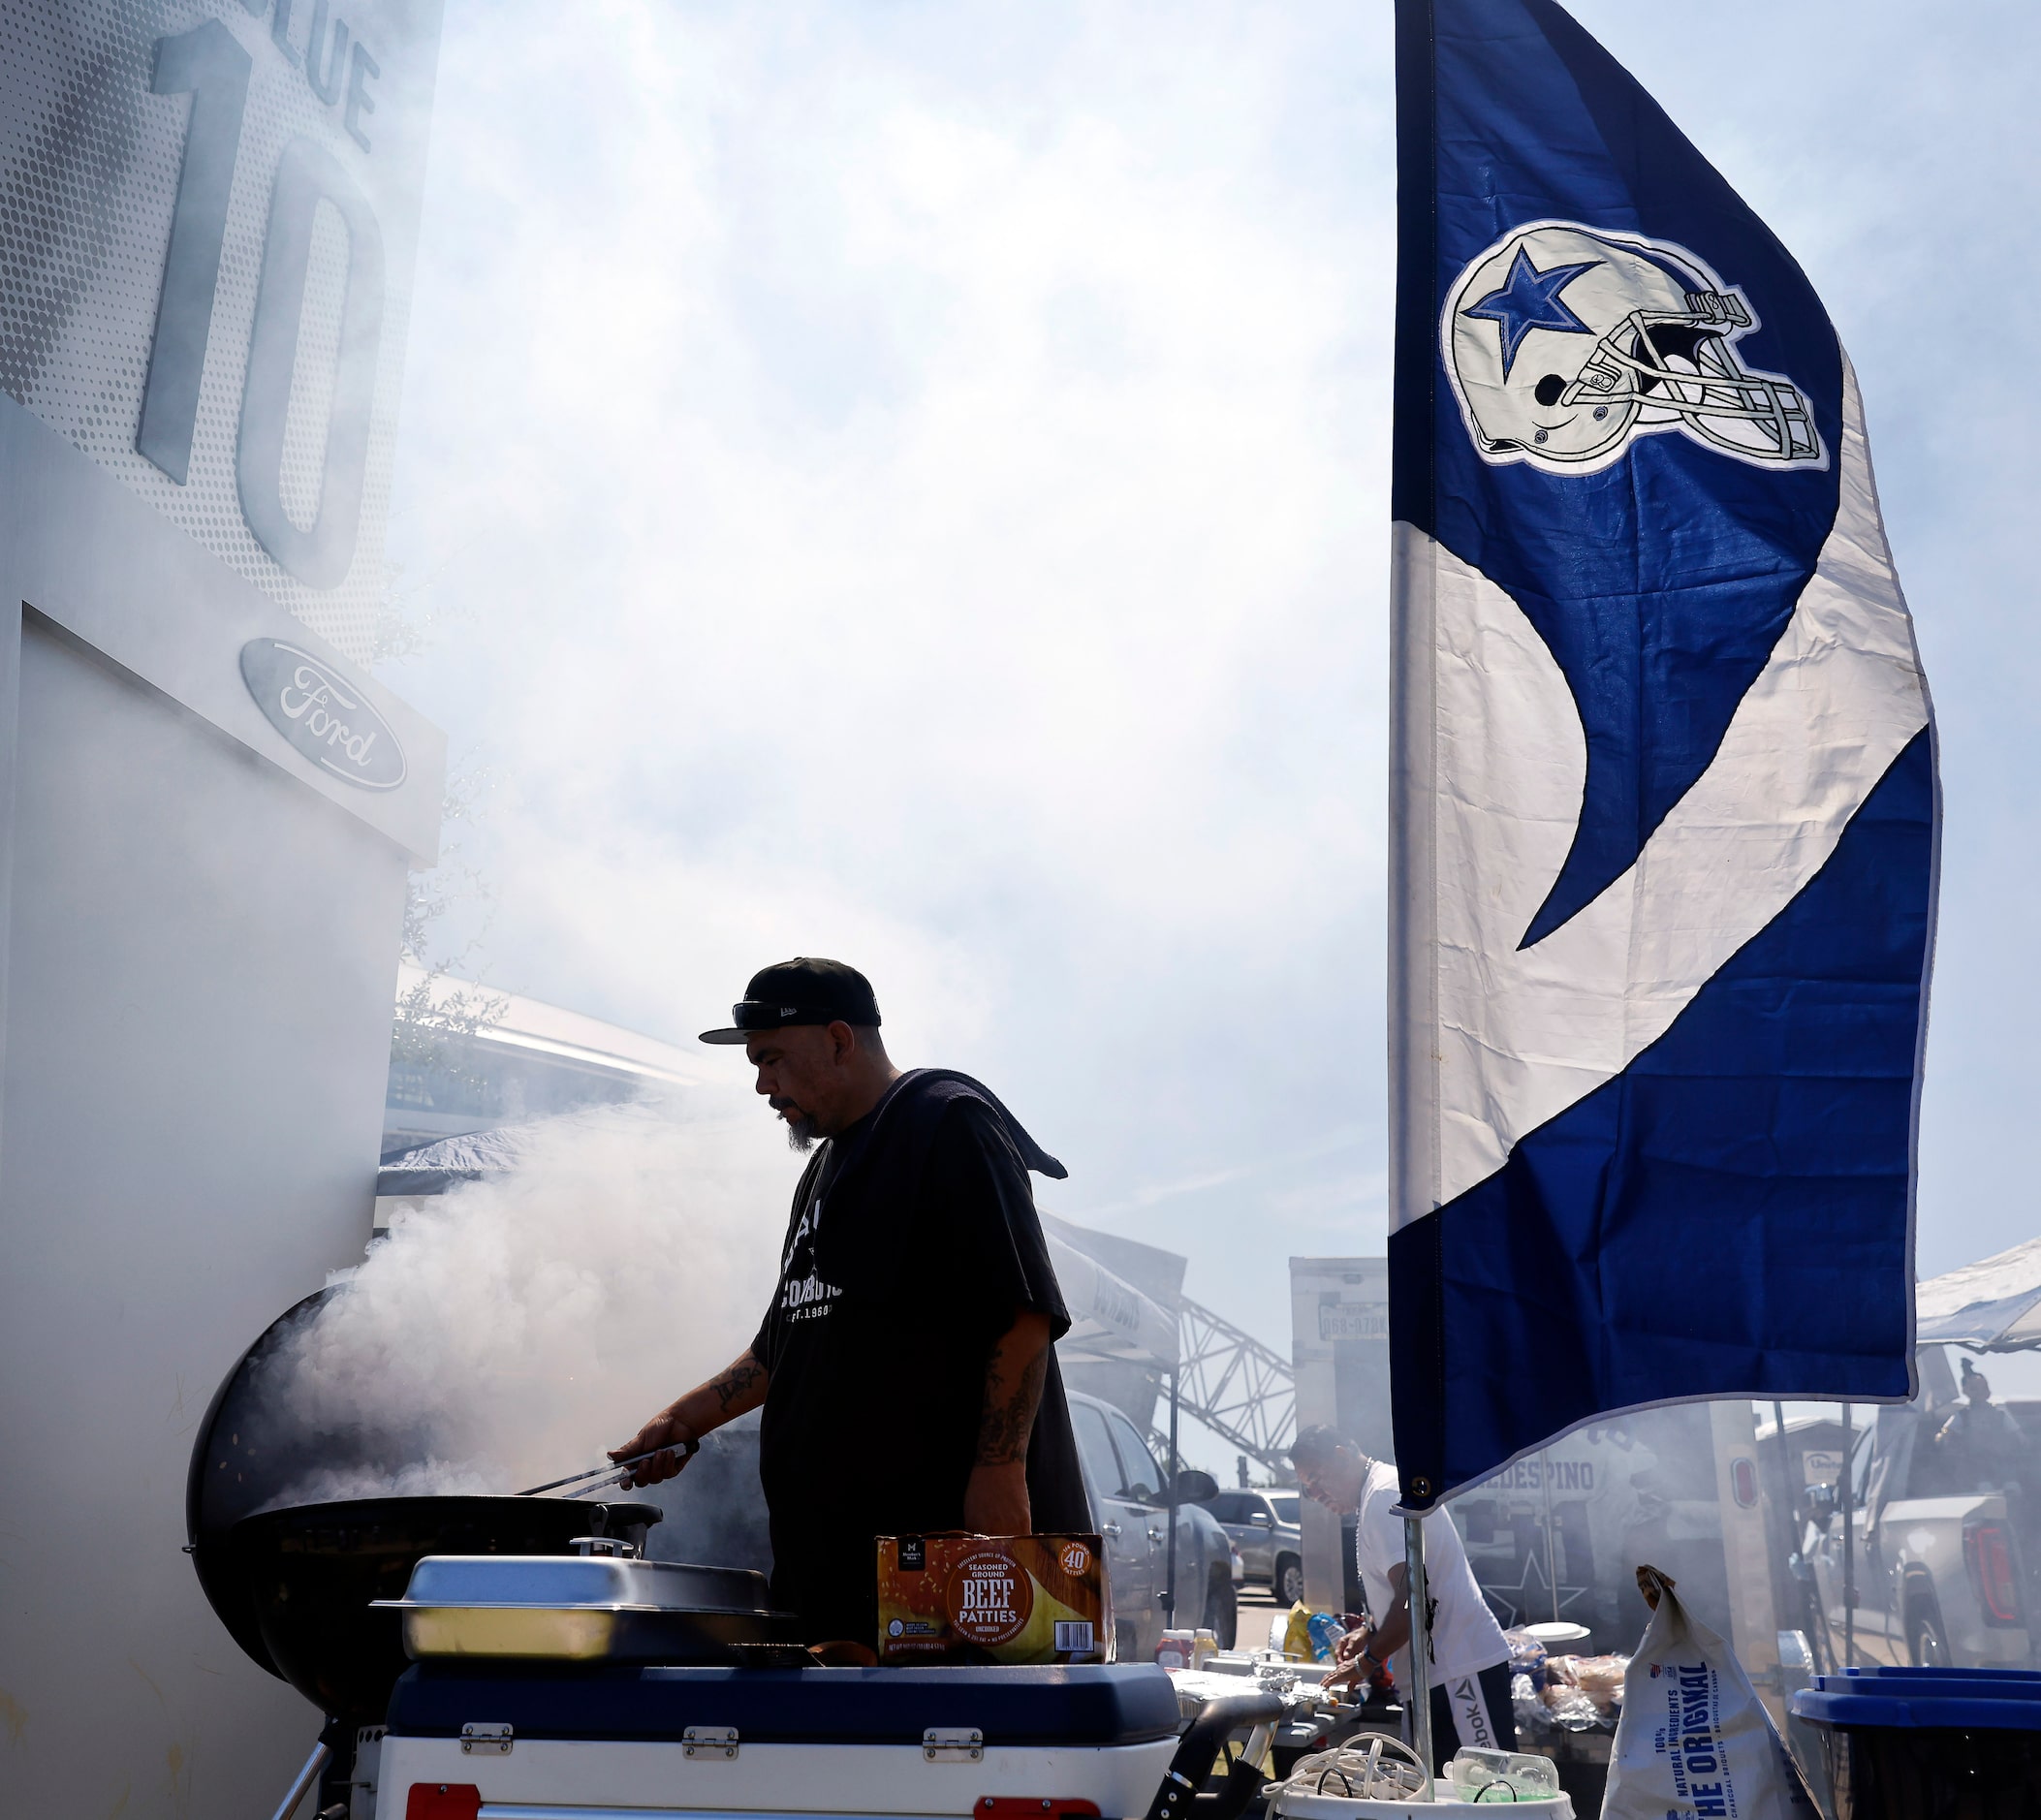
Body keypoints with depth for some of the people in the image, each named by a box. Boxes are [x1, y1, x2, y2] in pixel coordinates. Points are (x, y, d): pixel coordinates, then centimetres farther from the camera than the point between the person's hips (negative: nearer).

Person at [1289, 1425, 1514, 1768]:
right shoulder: (1375, 1496, 18)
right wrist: (1370, 1633, 13)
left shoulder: (1384, 1495, -14)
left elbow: (1413, 1598, -21)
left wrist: (1366, 1662, -12)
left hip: (1459, 1667, -11)